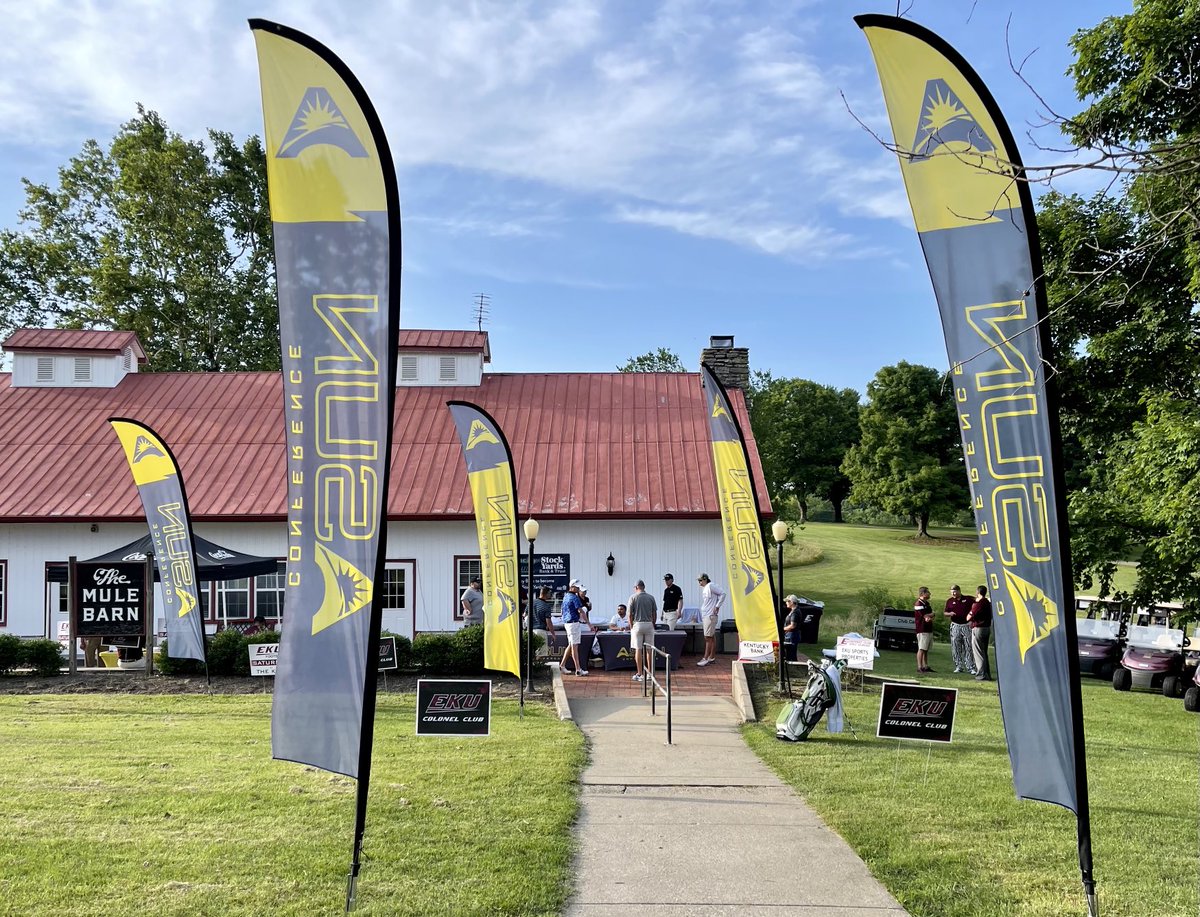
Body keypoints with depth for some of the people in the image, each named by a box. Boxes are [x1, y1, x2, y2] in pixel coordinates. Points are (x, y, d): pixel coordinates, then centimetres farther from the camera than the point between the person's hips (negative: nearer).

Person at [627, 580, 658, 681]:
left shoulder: (633, 597, -4)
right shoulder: (651, 597, 4)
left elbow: (630, 614, -5)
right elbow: (655, 614, 5)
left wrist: (631, 626, 5)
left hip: (637, 624, -2)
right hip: (649, 624, 2)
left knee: (638, 650, 1)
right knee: (649, 650, 8)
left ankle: (640, 674, 1)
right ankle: (649, 673, 11)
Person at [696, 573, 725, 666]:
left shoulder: (711, 586, -13)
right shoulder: (704, 588, 15)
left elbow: (722, 594, -16)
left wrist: (717, 607, -16)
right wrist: (702, 615, 12)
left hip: (710, 616, -10)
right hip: (705, 616, 10)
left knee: (708, 637, -9)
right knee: (712, 637, 13)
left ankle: (706, 659, -8)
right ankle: (712, 657, 18)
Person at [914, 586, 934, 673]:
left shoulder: (927, 603, 17)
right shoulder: (918, 604, -12)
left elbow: (932, 615, 13)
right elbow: (925, 616, -17)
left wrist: (929, 617, -11)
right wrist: (931, 615, 3)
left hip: (929, 629, 9)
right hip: (922, 629, -9)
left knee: (926, 649, 11)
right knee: (921, 649, -8)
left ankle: (926, 666, 16)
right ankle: (920, 667, -7)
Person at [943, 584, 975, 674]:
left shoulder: (967, 599, 5)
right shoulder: (949, 601, 9)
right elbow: (945, 613, 10)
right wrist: (949, 614, -11)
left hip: (966, 625, -2)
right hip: (955, 626, 2)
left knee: (968, 647, -3)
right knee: (956, 648, 1)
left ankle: (970, 667, -1)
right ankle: (958, 666, 9)